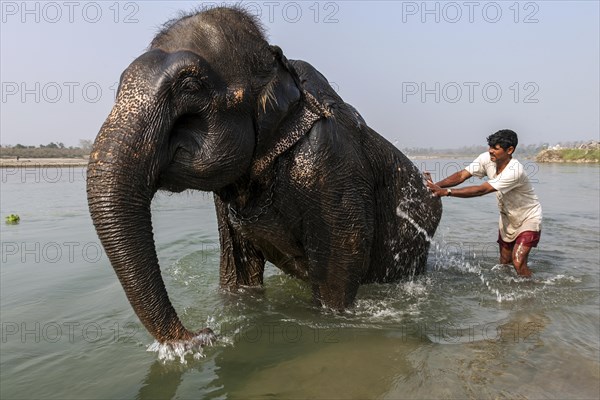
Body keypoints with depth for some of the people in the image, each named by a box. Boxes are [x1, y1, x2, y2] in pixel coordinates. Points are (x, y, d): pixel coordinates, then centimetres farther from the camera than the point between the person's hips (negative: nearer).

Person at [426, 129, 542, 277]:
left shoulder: (514, 171, -36)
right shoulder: (487, 159, -16)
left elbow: (482, 190, -41)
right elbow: (461, 175, -22)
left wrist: (446, 192, -47)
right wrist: (436, 185, -39)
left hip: (528, 218, -6)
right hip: (508, 218, 7)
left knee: (518, 262, -17)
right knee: (504, 262, 13)